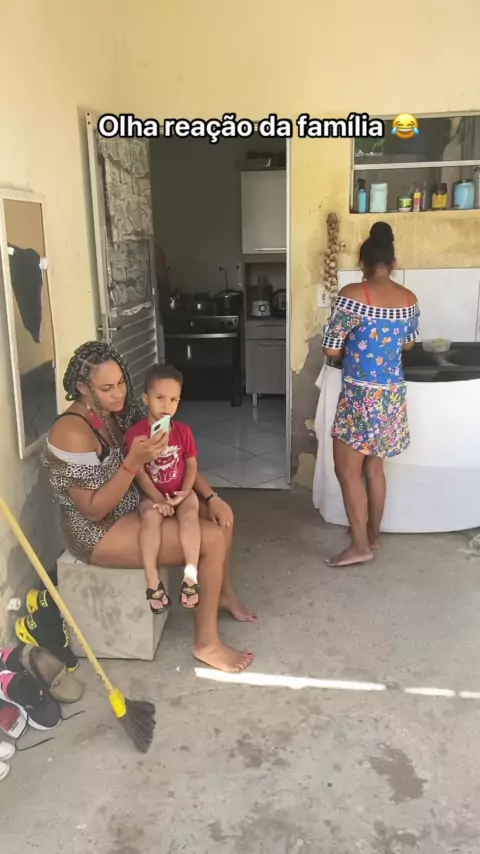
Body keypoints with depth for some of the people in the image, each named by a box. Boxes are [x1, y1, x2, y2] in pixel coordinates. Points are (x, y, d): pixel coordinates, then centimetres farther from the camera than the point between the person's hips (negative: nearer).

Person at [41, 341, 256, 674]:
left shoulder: (120, 411, 0)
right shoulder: (73, 433, -25)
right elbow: (94, 510, -25)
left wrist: (211, 496, -5)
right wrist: (133, 462, -34)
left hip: (136, 507, 9)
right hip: (99, 531, -9)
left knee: (220, 515, 8)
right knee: (213, 539, -17)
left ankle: (225, 593, 30)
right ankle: (207, 642, 0)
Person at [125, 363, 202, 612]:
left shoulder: (183, 431, -1)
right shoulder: (135, 433, -10)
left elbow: (192, 465, 2)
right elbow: (139, 472, -11)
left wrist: (185, 492, -14)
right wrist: (158, 499, -19)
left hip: (180, 491, 2)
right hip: (152, 494, -2)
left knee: (190, 514, -30)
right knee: (150, 517, -33)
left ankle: (191, 575, -29)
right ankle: (152, 581, -28)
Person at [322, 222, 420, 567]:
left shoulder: (353, 294, -15)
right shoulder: (410, 299, 4)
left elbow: (331, 349, -13)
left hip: (361, 394, -7)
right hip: (393, 394, 7)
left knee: (347, 469, 3)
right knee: (374, 467, 18)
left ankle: (360, 545, 7)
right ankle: (373, 534, 29)